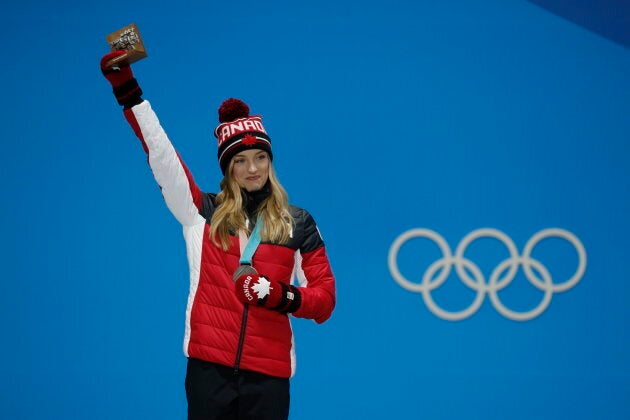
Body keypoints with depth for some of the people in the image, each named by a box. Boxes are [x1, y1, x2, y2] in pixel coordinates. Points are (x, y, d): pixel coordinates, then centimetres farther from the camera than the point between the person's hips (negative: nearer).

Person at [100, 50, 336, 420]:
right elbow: (161, 153, 3)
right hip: (209, 367, 0)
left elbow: (325, 298, 7)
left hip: (268, 375, 0)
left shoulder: (297, 224, 8)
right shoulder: (202, 212, 8)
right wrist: (128, 91, -2)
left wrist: (284, 296, -12)